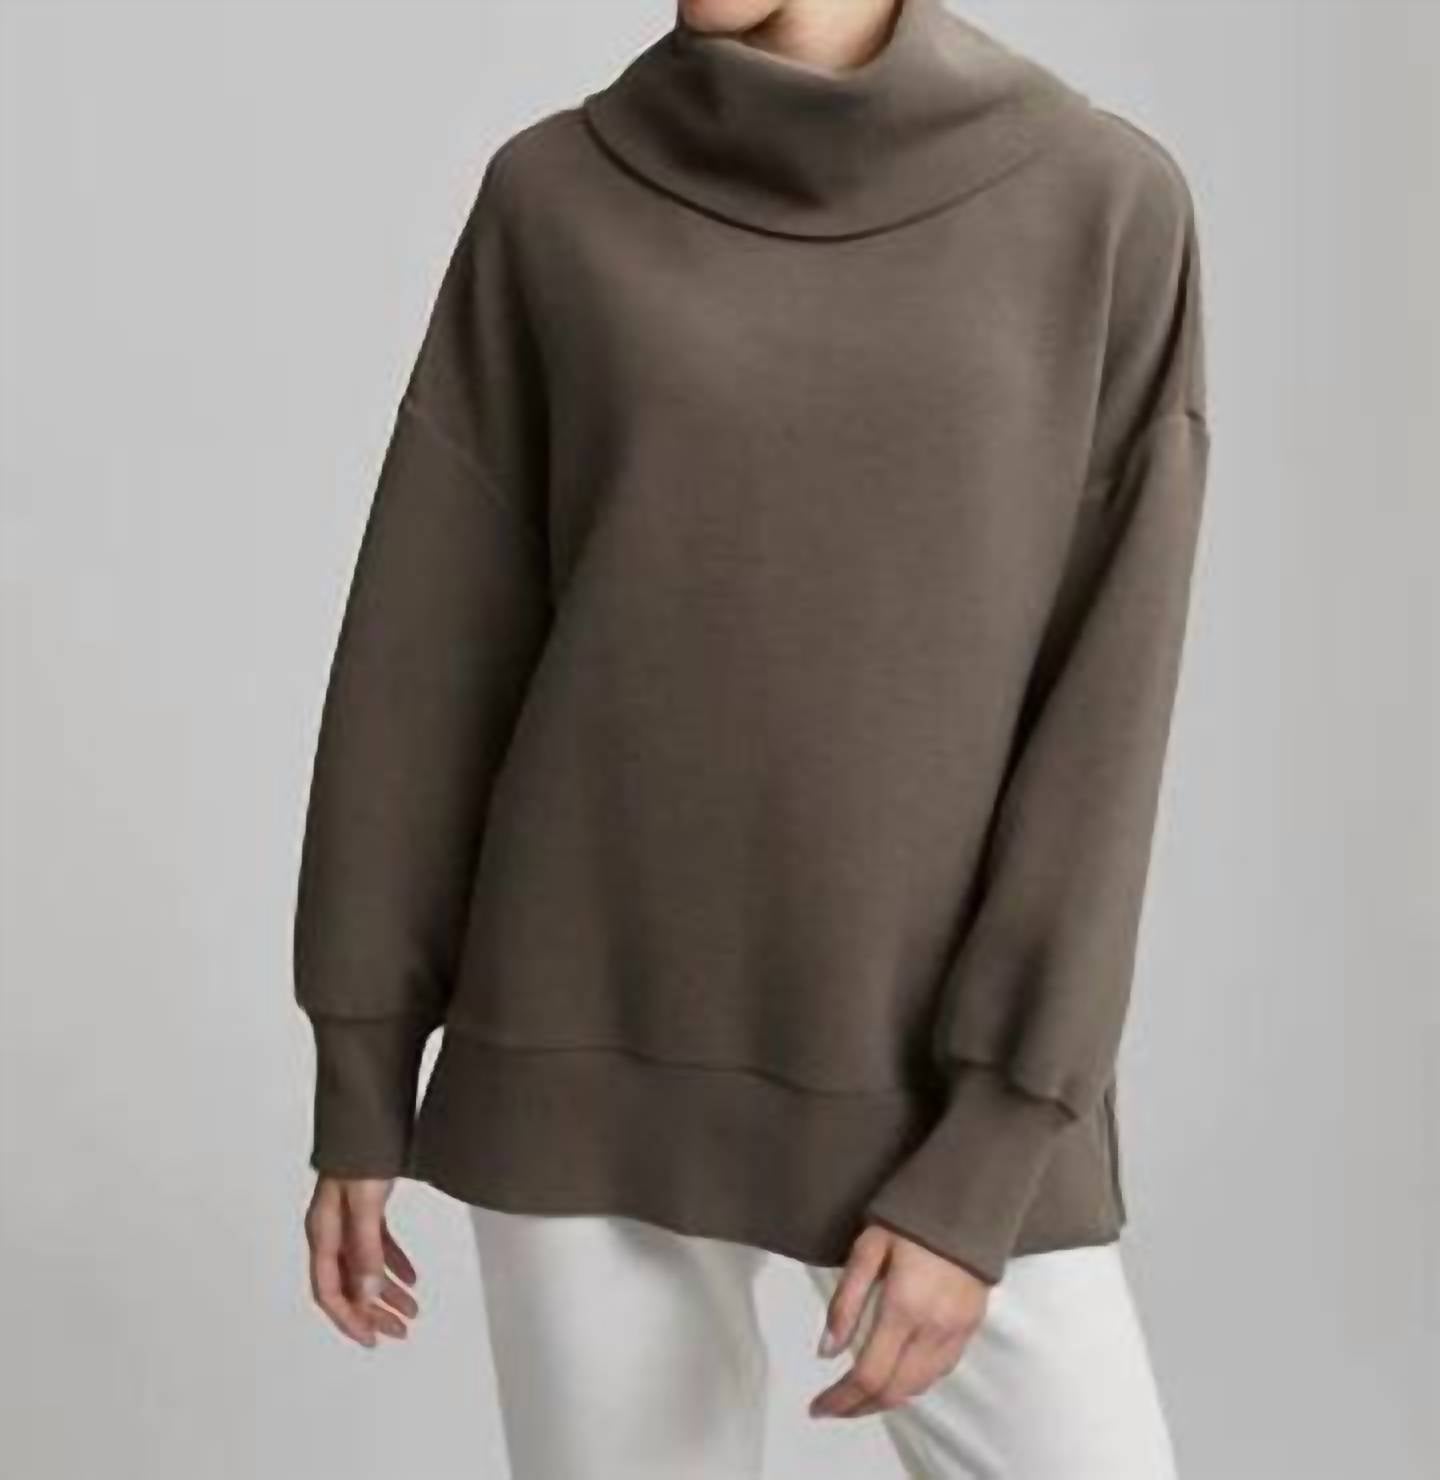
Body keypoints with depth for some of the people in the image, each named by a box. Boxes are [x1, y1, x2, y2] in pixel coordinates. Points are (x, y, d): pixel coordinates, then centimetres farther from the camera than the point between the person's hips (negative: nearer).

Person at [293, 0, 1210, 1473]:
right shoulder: (553, 203, 0)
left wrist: (983, 1167, -12)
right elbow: (429, 652, 2)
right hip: (601, 1050, 1)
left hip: (939, 1086, 0)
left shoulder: (1110, 208, -2)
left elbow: (1099, 721, -7)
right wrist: (358, 1089, 3)